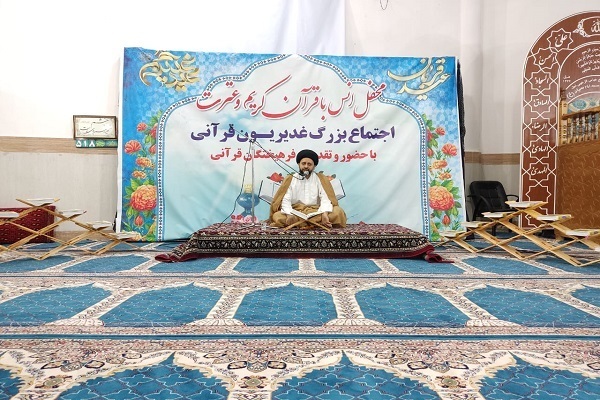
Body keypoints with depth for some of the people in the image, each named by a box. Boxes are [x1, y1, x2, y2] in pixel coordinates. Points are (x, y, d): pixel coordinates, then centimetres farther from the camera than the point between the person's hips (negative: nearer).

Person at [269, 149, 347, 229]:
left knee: (338, 212, -26)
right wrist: (289, 215, -22)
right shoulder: (290, 179, 10)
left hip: (316, 212, 1)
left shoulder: (320, 179, 11)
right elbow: (286, 200, -1)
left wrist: (324, 214, -23)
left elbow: (325, 199, -2)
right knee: (277, 216, -32)